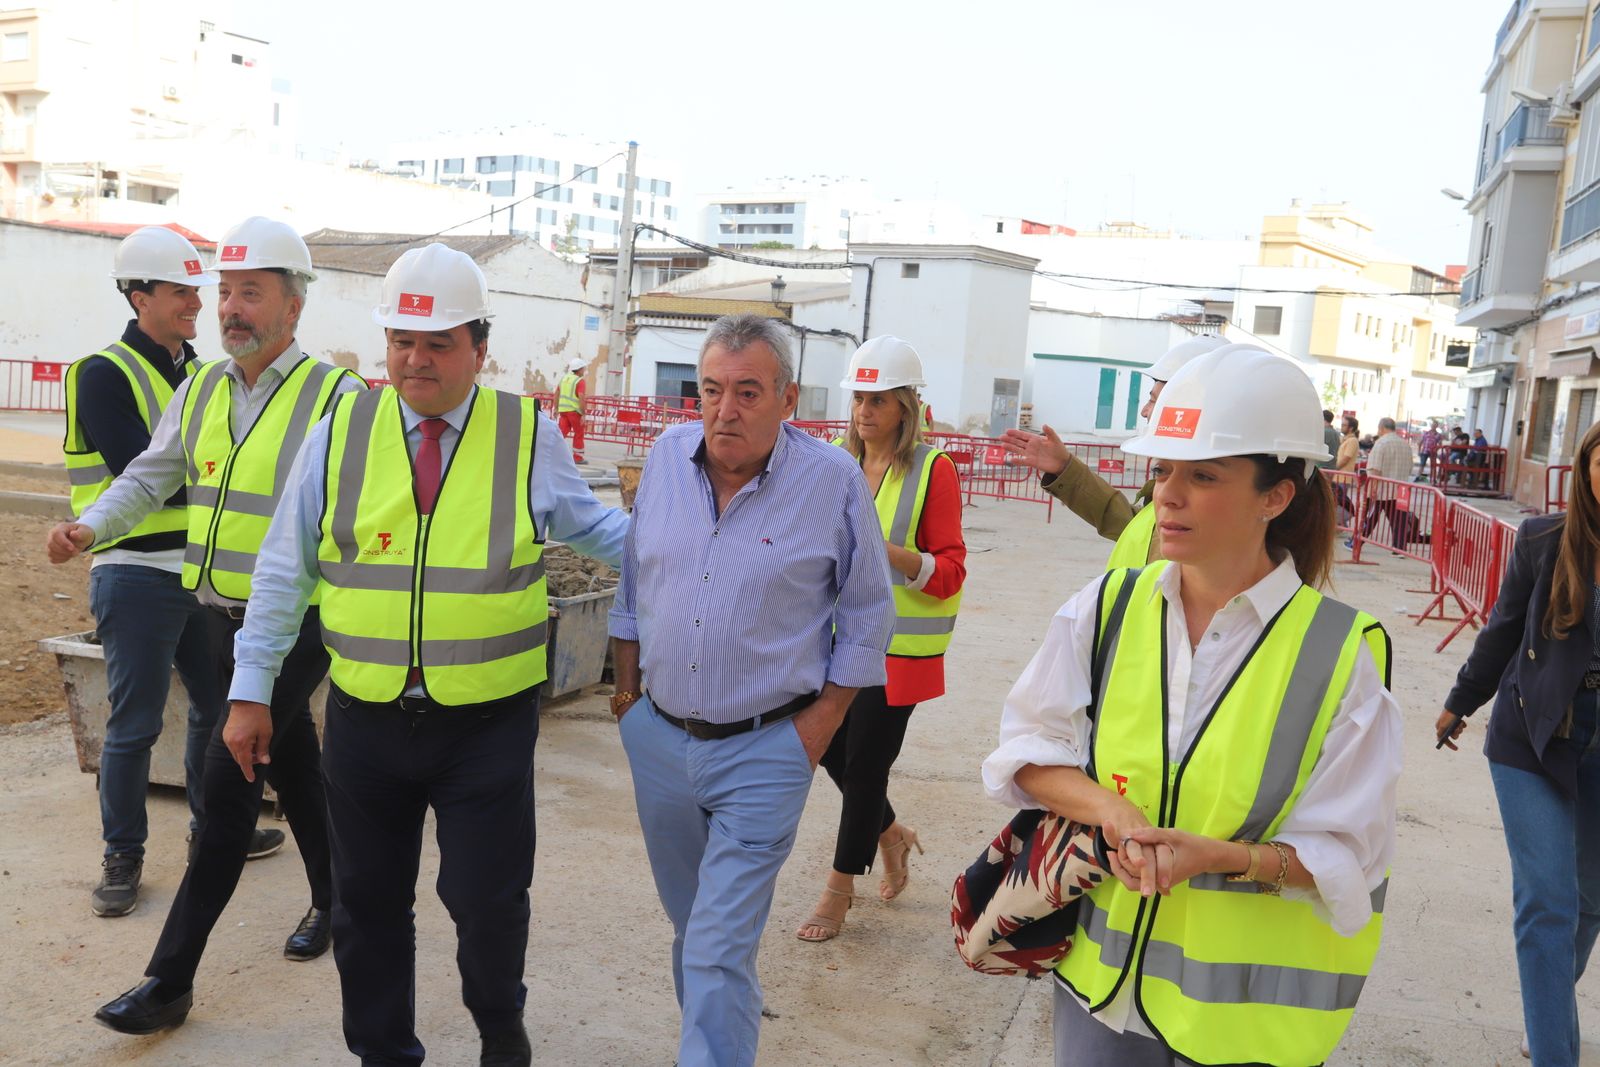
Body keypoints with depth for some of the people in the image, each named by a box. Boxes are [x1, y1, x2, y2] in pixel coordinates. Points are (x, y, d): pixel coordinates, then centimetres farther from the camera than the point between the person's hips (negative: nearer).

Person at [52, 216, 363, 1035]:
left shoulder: (333, 395, -12)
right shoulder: (201, 389, 7)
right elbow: (149, 476, 11)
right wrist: (89, 528, -7)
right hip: (227, 618, 6)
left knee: (227, 787, -7)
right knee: (293, 768, 20)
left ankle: (170, 982, 2)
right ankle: (331, 901, 40)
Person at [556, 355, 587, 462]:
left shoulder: (564, 378, 12)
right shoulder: (580, 381, -10)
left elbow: (557, 394, 16)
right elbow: (581, 398, -19)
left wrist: (556, 409, 23)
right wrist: (583, 414, -16)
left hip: (563, 409, 6)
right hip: (574, 410, -6)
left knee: (562, 432, 5)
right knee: (579, 433, 8)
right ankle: (578, 457, 13)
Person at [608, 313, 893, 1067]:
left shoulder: (834, 480, -13)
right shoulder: (667, 455, -1)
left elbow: (866, 617, -4)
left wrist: (818, 728, -7)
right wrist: (628, 689, 12)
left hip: (763, 752, -5)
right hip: (659, 738, 5)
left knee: (718, 953, -6)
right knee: (690, 924, 22)